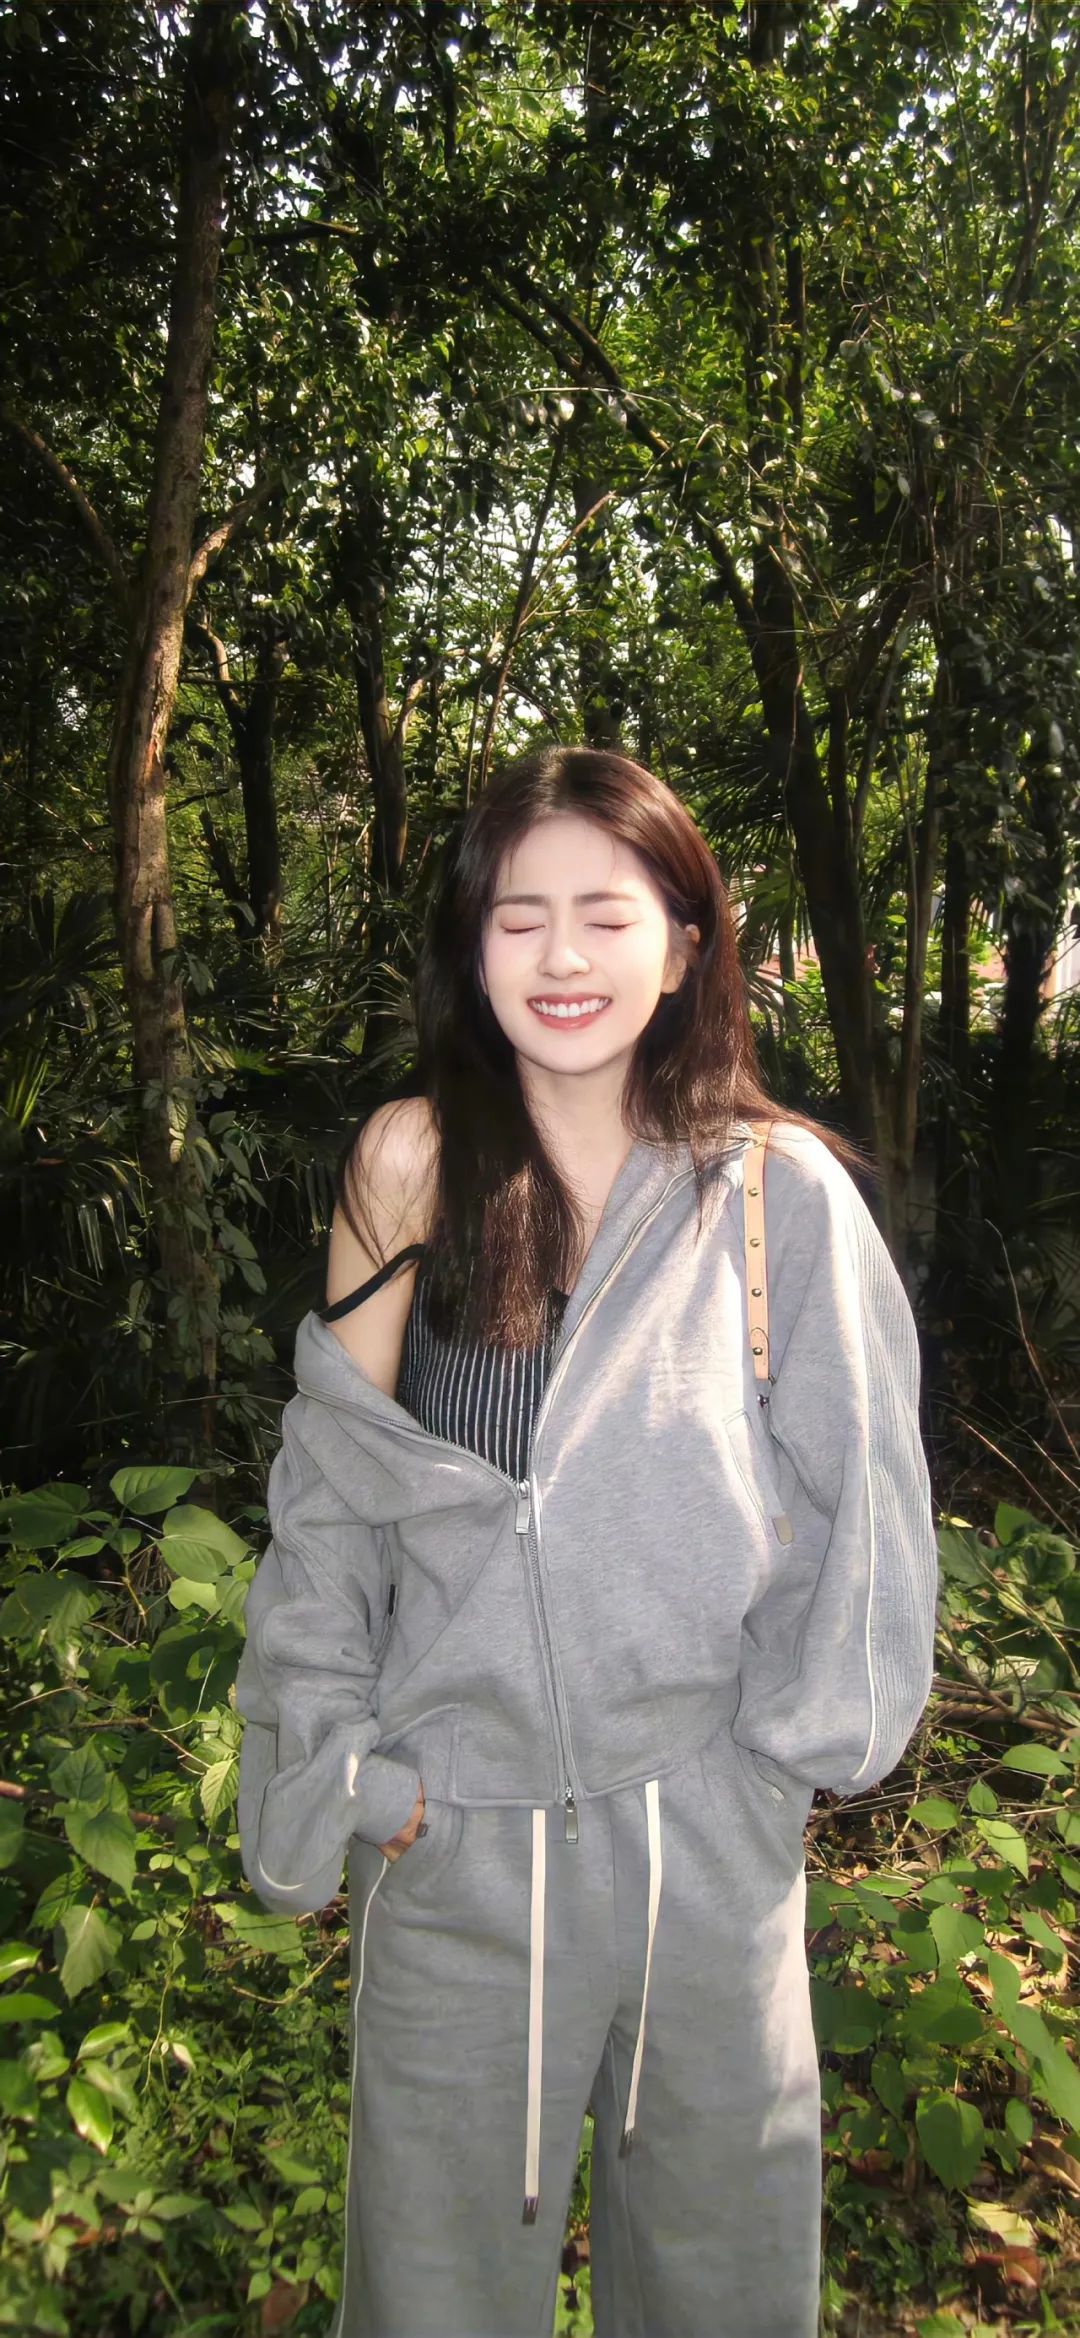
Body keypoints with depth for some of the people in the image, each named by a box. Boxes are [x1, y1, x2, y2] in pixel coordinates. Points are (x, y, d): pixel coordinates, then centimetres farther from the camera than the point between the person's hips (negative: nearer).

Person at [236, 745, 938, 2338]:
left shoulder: (781, 1197, -8)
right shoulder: (422, 1179, -5)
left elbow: (850, 1510, -1)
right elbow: (329, 1495, 1)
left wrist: (781, 1749, -1)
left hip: (706, 1823, 0)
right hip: (454, 1827, 1)